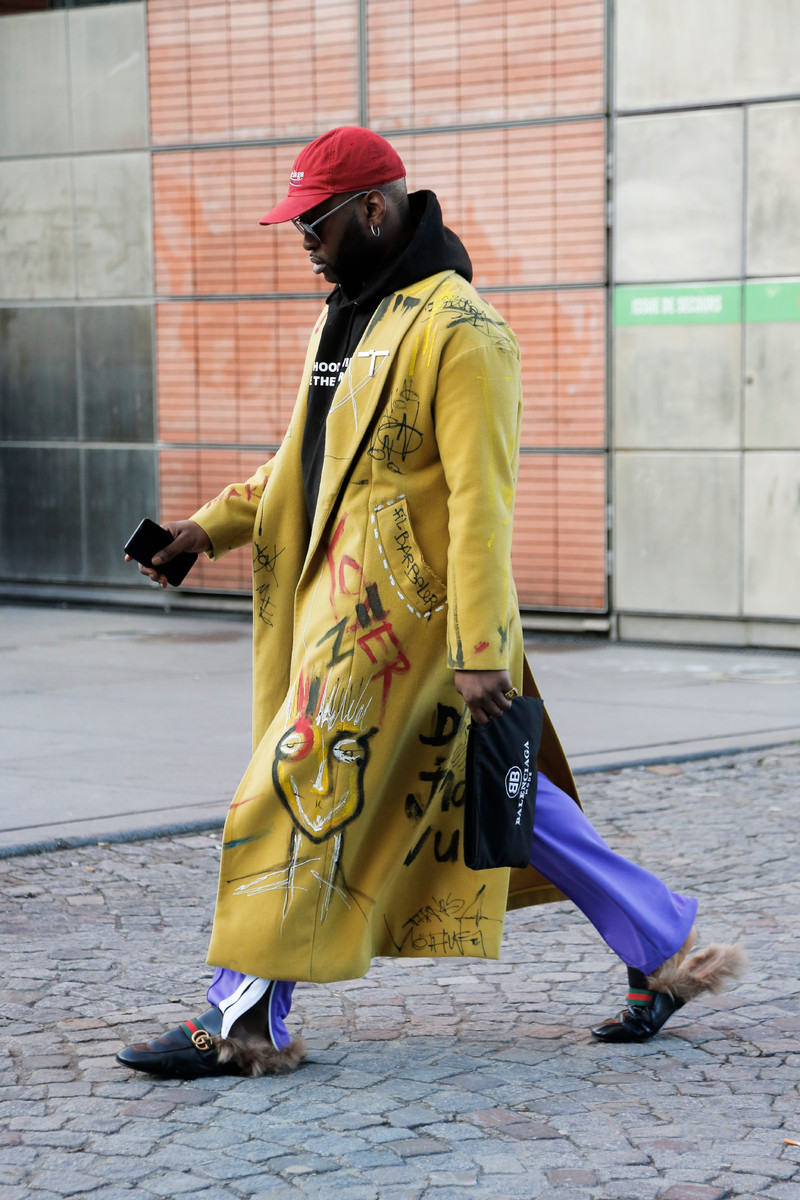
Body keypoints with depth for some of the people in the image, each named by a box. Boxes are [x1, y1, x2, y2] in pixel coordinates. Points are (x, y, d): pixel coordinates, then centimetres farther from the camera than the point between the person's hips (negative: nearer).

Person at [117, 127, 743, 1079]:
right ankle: (666, 952, 21)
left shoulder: (457, 331, -14)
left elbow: (480, 500, -20)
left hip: (401, 610, -9)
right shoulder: (348, 318, 16)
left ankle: (244, 1025, 3)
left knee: (303, 794, -6)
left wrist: (480, 653, -24)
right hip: (347, 600, 9)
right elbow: (311, 461, 25)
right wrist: (211, 527, 15)